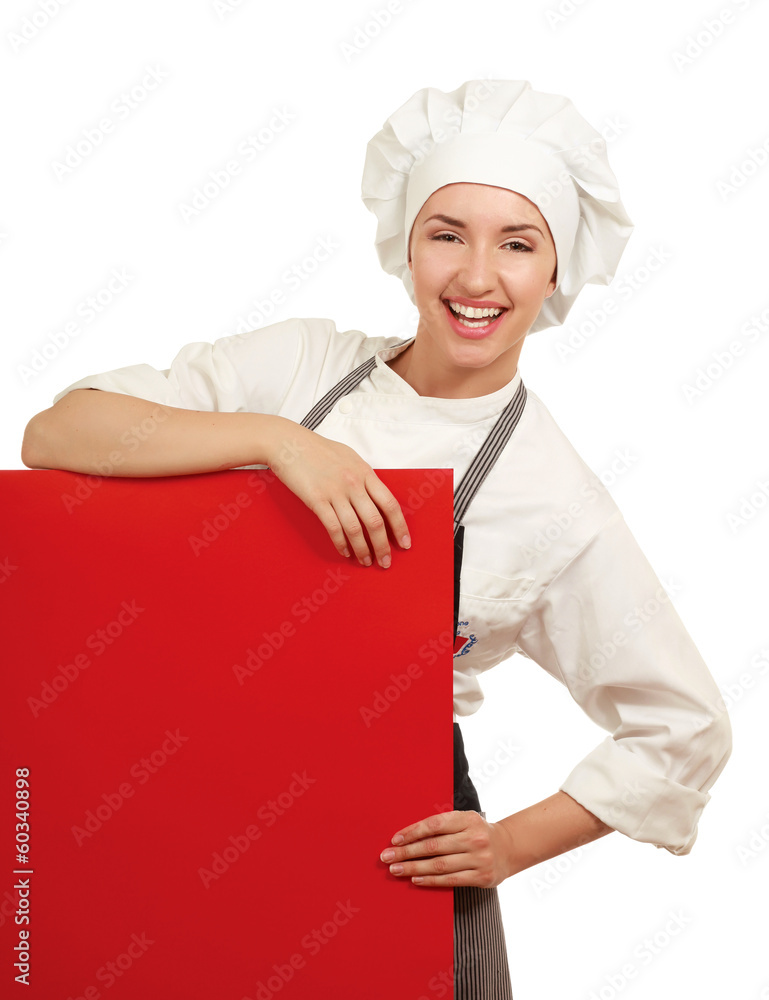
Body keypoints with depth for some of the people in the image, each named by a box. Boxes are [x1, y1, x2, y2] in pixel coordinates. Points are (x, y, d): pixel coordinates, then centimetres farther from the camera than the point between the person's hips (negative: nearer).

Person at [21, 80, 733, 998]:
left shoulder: (558, 505, -10)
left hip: (393, 853, -2)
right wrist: (275, 437, -26)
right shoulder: (303, 361, -4)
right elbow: (53, 432, -14)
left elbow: (685, 731, -1)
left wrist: (510, 846, -8)